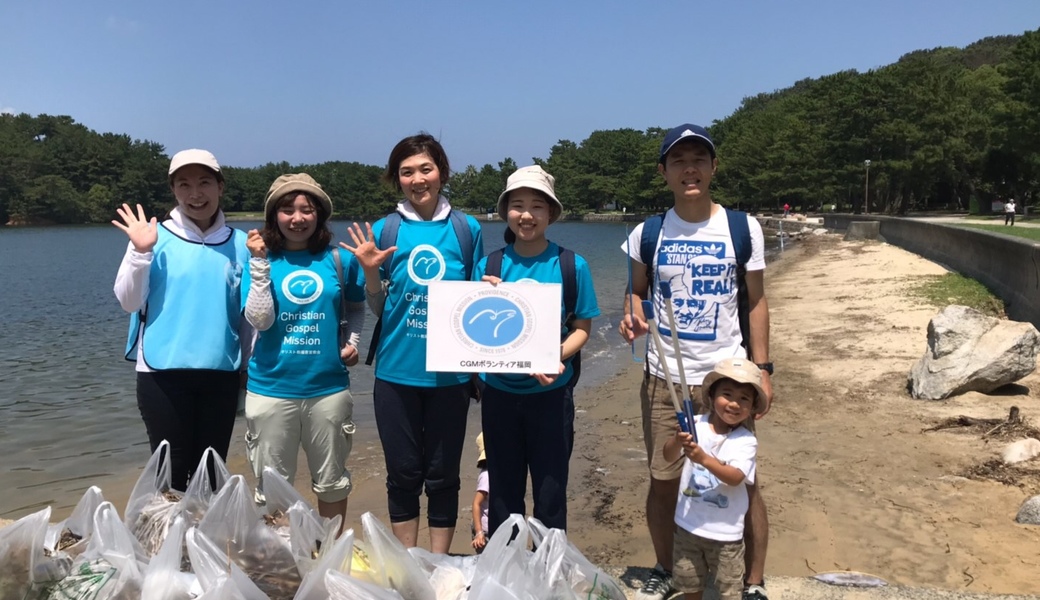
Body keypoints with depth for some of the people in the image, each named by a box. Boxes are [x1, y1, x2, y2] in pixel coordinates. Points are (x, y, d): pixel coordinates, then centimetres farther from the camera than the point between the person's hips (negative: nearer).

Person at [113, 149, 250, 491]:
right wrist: (141, 252, -18)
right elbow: (129, 302, -6)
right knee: (171, 473, 5)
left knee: (211, 473, 13)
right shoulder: (155, 237, -2)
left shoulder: (239, 244, 4)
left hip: (221, 374, 2)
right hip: (163, 373, -2)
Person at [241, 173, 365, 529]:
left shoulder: (339, 259, 2)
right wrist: (260, 263, -16)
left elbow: (356, 309, 16)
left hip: (328, 387, 1)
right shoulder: (261, 260, -1)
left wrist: (352, 341, -1)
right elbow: (259, 320, -13)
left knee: (331, 482, 15)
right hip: (271, 389, -1)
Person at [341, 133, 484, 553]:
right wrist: (370, 271, -13)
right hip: (397, 371, 0)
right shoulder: (384, 230, 1)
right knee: (403, 473, 10)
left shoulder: (466, 229, 2)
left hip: (449, 373, 0)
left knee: (442, 474, 9)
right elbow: (378, 309, 4)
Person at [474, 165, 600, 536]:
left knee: (550, 492, 9)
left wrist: (555, 357, -19)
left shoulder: (572, 266, -4)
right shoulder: (489, 266, -1)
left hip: (551, 393, -1)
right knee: (503, 490, 15)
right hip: (499, 392, 2)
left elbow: (582, 327, -2)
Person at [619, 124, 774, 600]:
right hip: (665, 377, 1)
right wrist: (632, 315, -11)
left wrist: (762, 369, -3)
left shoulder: (743, 228, -2)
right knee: (664, 481, 10)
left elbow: (756, 302, 3)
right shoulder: (647, 234, 1)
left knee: (743, 482, 3)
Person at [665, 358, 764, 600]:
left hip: (725, 530, -2)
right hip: (688, 523, 2)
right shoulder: (695, 425, -10)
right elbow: (668, 456, -18)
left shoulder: (746, 441, -15)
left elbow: (735, 477, -27)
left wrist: (704, 458, -40)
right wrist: (678, 441, -40)